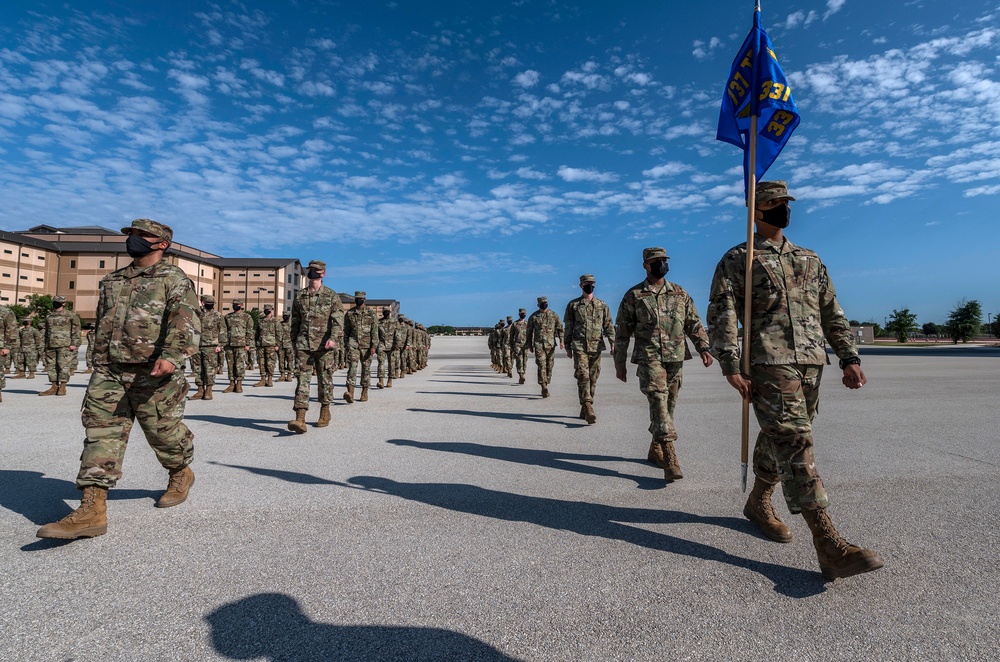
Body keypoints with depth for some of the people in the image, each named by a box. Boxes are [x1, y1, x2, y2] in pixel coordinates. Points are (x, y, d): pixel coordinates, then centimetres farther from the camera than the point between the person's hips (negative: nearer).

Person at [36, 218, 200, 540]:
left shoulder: (175, 280, -4)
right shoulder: (111, 281, 18)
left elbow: (186, 322, -21)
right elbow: (100, 326, 25)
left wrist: (172, 356, -37)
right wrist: (100, 364, 21)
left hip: (154, 375, -6)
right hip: (108, 373, 6)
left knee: (163, 433, 5)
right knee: (101, 435, -2)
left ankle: (182, 473, 33)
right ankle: (92, 510, -2)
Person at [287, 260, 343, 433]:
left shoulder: (331, 295, 1)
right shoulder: (300, 296, 13)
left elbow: (338, 319, -9)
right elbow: (295, 320, 20)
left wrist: (334, 338, -23)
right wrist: (294, 341, 18)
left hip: (324, 345, -2)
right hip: (303, 344, 2)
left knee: (325, 379, 8)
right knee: (302, 378, -7)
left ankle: (325, 412, 26)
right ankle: (300, 419, -13)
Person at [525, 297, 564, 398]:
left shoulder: (554, 315, 7)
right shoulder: (533, 317, 4)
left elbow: (560, 329, 7)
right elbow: (529, 331, 10)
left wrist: (561, 341, -4)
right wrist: (529, 345, 9)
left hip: (551, 344, 2)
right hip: (539, 345, -2)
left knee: (549, 366, 6)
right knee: (541, 365, -14)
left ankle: (545, 387, 18)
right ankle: (544, 388, -19)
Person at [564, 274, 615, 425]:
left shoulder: (602, 305, 11)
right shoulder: (573, 305, 7)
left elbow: (608, 326, 8)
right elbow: (568, 328, 8)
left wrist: (613, 344, -4)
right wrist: (568, 347, 5)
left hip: (596, 347, 3)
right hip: (579, 346, -2)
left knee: (593, 378, 5)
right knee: (583, 376, -15)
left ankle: (584, 409, 16)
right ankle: (588, 408, -21)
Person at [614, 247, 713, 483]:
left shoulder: (679, 293, 12)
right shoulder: (633, 295, 2)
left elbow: (694, 323, 12)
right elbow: (622, 331, 4)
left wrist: (703, 348, -3)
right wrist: (619, 363, 2)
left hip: (676, 358, 4)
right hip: (649, 359, -4)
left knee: (668, 406, 10)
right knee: (659, 403, -15)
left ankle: (656, 450, 27)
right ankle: (670, 460, -17)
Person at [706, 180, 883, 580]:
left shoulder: (809, 259, 21)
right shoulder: (737, 260, 2)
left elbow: (832, 312, 19)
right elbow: (721, 316, -7)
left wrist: (849, 357, 9)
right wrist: (731, 367, -16)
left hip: (811, 363, 7)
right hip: (769, 365, -6)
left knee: (778, 438, 13)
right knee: (795, 444, -12)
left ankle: (758, 503, 32)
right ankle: (830, 546, -12)